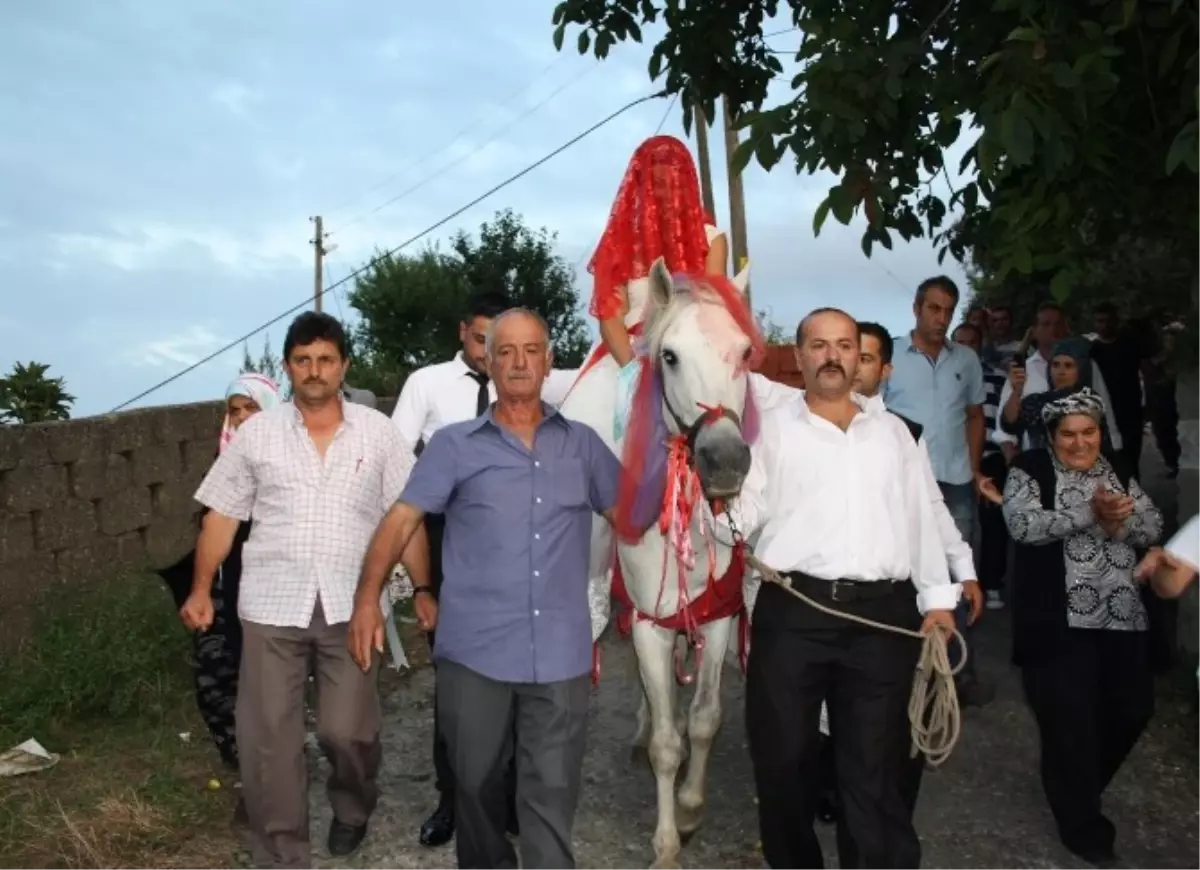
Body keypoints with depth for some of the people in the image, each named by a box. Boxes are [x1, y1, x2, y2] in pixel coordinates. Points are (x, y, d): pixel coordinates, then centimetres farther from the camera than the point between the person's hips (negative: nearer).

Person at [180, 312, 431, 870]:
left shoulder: (377, 431, 3)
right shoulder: (256, 433, 5)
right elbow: (222, 515, 9)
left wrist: (425, 591, 0)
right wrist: (201, 589, 5)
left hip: (351, 606, -1)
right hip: (272, 605, 1)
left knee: (346, 730, 2)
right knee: (268, 739, 4)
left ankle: (352, 810, 35)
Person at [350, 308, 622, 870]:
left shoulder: (583, 444, 9)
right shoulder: (454, 444, 4)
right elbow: (402, 519, -1)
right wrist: (368, 598, -10)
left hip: (561, 654, 0)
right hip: (474, 650, 0)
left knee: (552, 794, 4)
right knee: (476, 781, 17)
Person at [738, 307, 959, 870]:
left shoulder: (892, 432, 15)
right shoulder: (773, 429, 6)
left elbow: (920, 517, 15)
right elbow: (747, 512, 2)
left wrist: (938, 598, 11)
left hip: (883, 615, 1)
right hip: (792, 613, -1)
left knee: (875, 764, 9)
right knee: (783, 759, 9)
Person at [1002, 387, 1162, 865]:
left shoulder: (1119, 469, 14)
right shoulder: (1030, 469, -3)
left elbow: (1153, 526, 8)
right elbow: (1023, 524, -18)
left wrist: (1119, 521, -14)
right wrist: (1090, 512, -24)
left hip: (1123, 616, 6)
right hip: (1060, 620, -6)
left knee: (1132, 709, 12)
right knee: (1070, 720, -2)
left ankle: (1080, 787, 38)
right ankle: (1082, 822, 18)